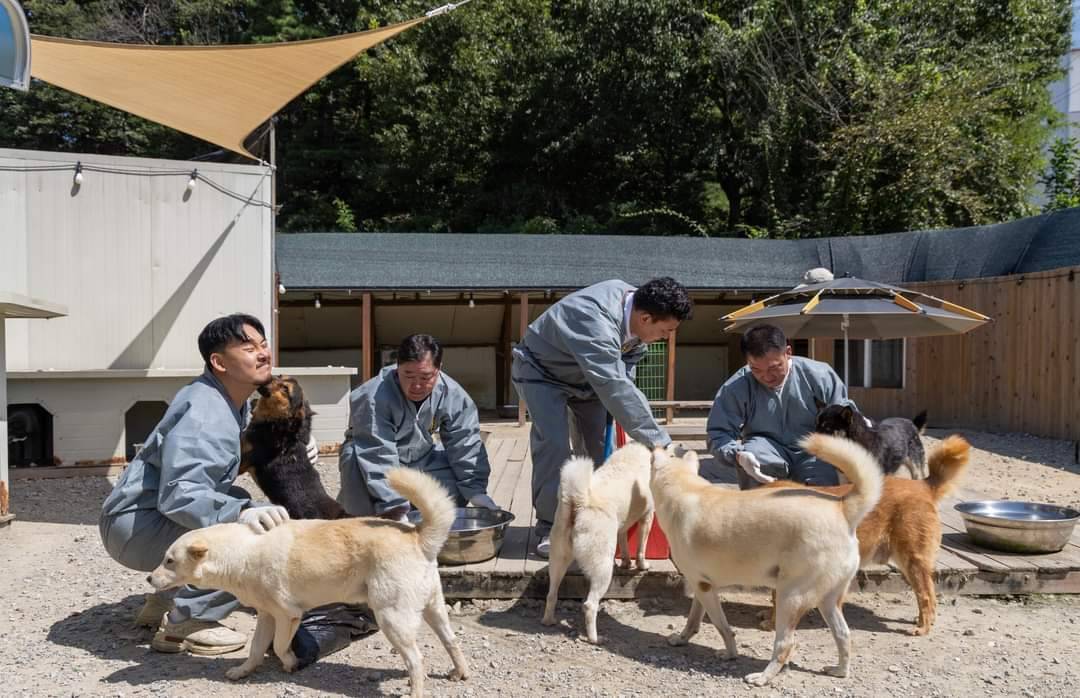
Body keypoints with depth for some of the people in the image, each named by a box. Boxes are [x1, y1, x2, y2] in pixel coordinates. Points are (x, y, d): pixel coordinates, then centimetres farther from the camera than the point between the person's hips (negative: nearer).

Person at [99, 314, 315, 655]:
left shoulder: (226, 398, 7)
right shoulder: (204, 416, -24)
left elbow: (242, 455, 19)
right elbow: (178, 495, -35)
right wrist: (241, 514, -49)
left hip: (143, 516, 10)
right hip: (134, 526, -10)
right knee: (259, 533, -26)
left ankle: (165, 601, 24)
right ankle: (185, 621, -13)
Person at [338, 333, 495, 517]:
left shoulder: (454, 396, -21)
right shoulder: (374, 398, -36)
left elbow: (465, 446, -13)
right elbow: (378, 459, -39)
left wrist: (476, 491, -19)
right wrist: (395, 510, -42)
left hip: (422, 457, 4)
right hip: (375, 455, -4)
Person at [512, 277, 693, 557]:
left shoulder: (636, 313, -16)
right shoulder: (596, 321, -43)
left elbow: (624, 373, -2)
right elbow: (615, 388, -48)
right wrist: (658, 441, -46)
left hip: (586, 375, 8)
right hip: (542, 372, -7)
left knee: (599, 443, 2)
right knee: (553, 443, -20)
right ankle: (548, 527, -9)